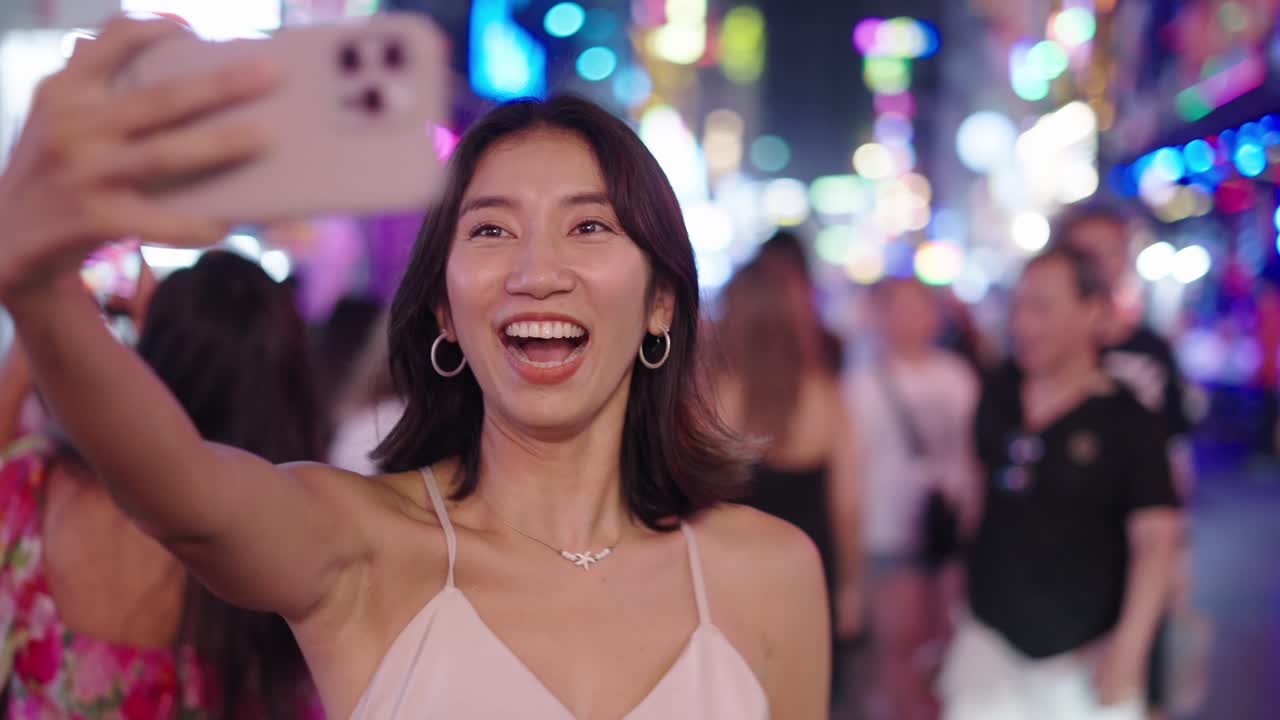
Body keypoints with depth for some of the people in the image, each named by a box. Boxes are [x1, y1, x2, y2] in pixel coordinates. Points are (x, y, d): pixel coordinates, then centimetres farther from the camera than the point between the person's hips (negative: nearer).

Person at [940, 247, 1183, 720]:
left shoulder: (1128, 421, -11)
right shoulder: (996, 397, 3)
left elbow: (1154, 539, -13)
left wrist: (1129, 645, -19)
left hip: (1084, 652, -4)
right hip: (990, 638, 4)